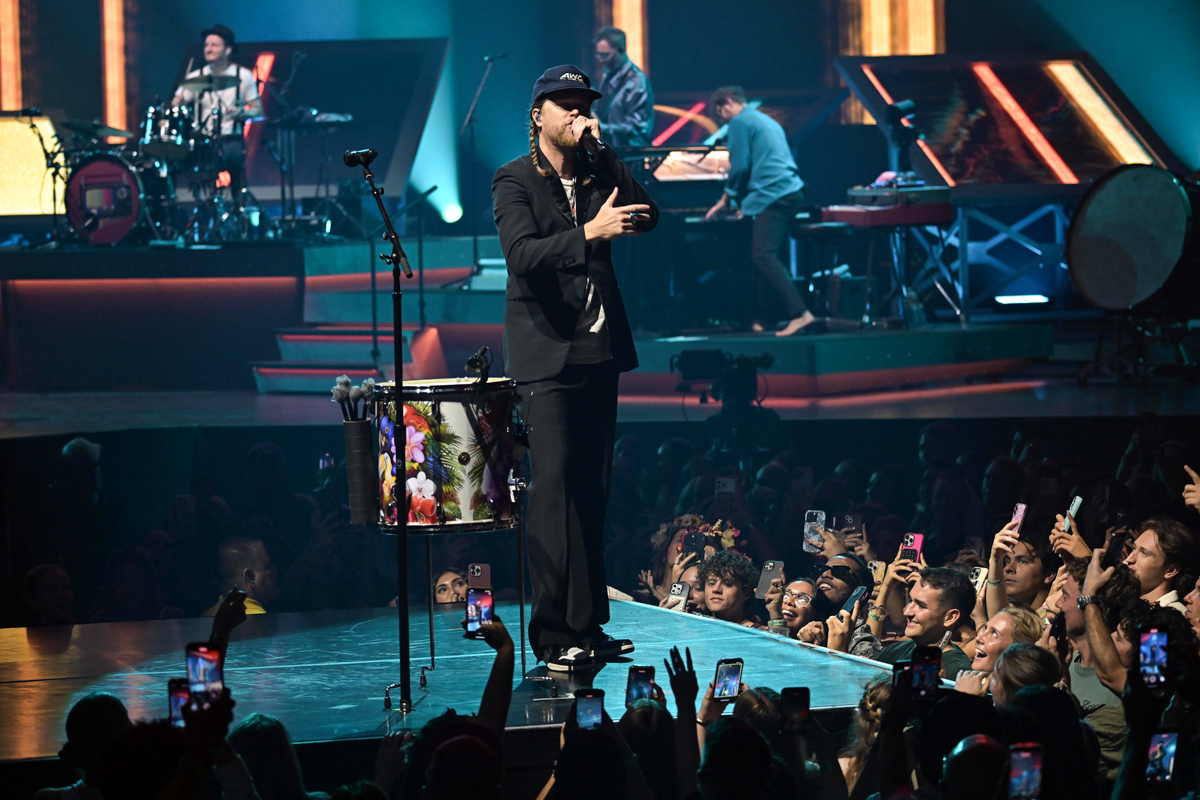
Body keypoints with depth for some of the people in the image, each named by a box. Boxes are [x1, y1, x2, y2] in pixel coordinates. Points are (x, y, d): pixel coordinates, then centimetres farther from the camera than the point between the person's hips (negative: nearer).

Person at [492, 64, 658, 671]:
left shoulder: (599, 170, 14)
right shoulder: (515, 181, -3)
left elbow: (646, 216, -1)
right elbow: (521, 255, -19)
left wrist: (600, 149, -6)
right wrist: (589, 232, -32)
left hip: (599, 348, 6)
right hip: (547, 352, -6)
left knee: (592, 488, 7)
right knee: (554, 484, -13)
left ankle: (588, 626, 11)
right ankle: (557, 635, -14)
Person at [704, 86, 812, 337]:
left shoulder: (740, 122, -2)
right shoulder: (767, 121, 27)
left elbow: (740, 166, -7)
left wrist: (727, 199, 8)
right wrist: (744, 201, 33)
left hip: (772, 195, -10)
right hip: (792, 192, 10)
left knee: (764, 256, -15)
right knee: (766, 257, 13)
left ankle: (800, 314, -26)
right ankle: (759, 317, 15)